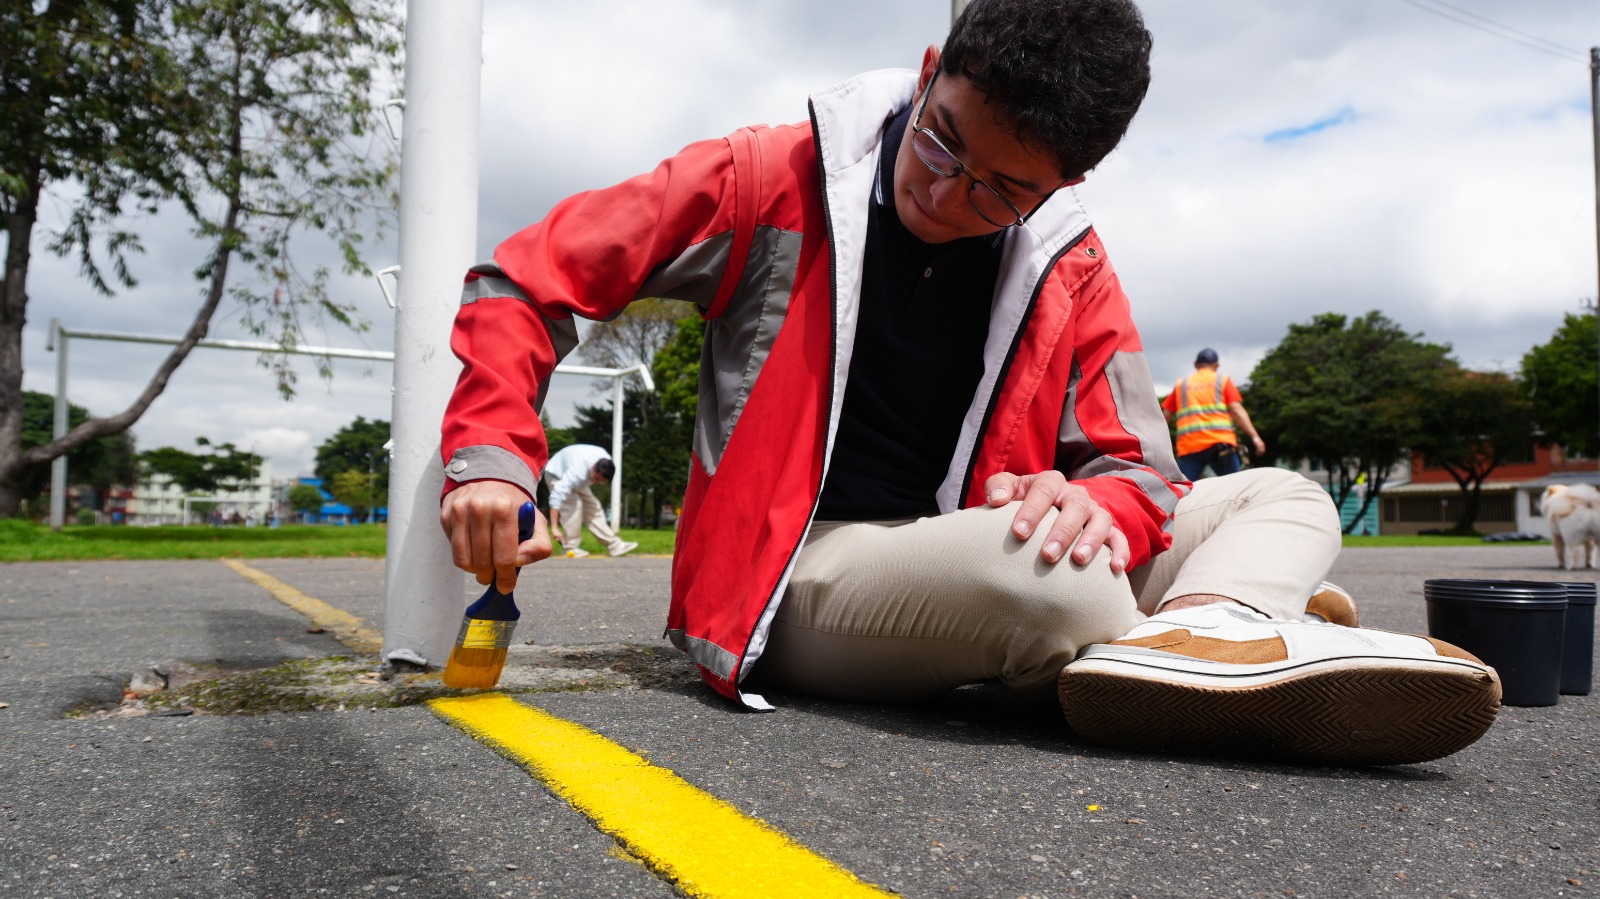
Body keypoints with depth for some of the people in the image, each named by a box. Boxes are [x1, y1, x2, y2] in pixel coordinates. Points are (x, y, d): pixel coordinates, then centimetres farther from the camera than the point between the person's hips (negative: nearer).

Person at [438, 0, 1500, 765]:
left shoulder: (1070, 268, 4)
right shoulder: (774, 180, -6)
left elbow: (1136, 466, 3)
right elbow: (531, 278, -2)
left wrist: (1092, 501, -22)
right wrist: (492, 457, -16)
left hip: (967, 567, 6)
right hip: (791, 582, -5)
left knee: (1283, 497, -2)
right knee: (1047, 574, -40)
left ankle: (1210, 624, -32)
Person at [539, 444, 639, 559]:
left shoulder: (605, 460, -25)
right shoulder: (577, 472, -46)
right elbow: (557, 495, -50)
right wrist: (554, 527, -52)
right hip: (556, 475, -7)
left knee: (593, 508, 0)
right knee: (573, 505, -26)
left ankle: (614, 545, 1)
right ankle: (571, 549, -18)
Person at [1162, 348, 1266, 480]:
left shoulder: (1180, 384, 20)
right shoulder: (1223, 380, 14)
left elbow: (1166, 416, 16)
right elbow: (1237, 410, 1)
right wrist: (1255, 437, -4)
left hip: (1188, 448, 1)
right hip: (1221, 445, -1)